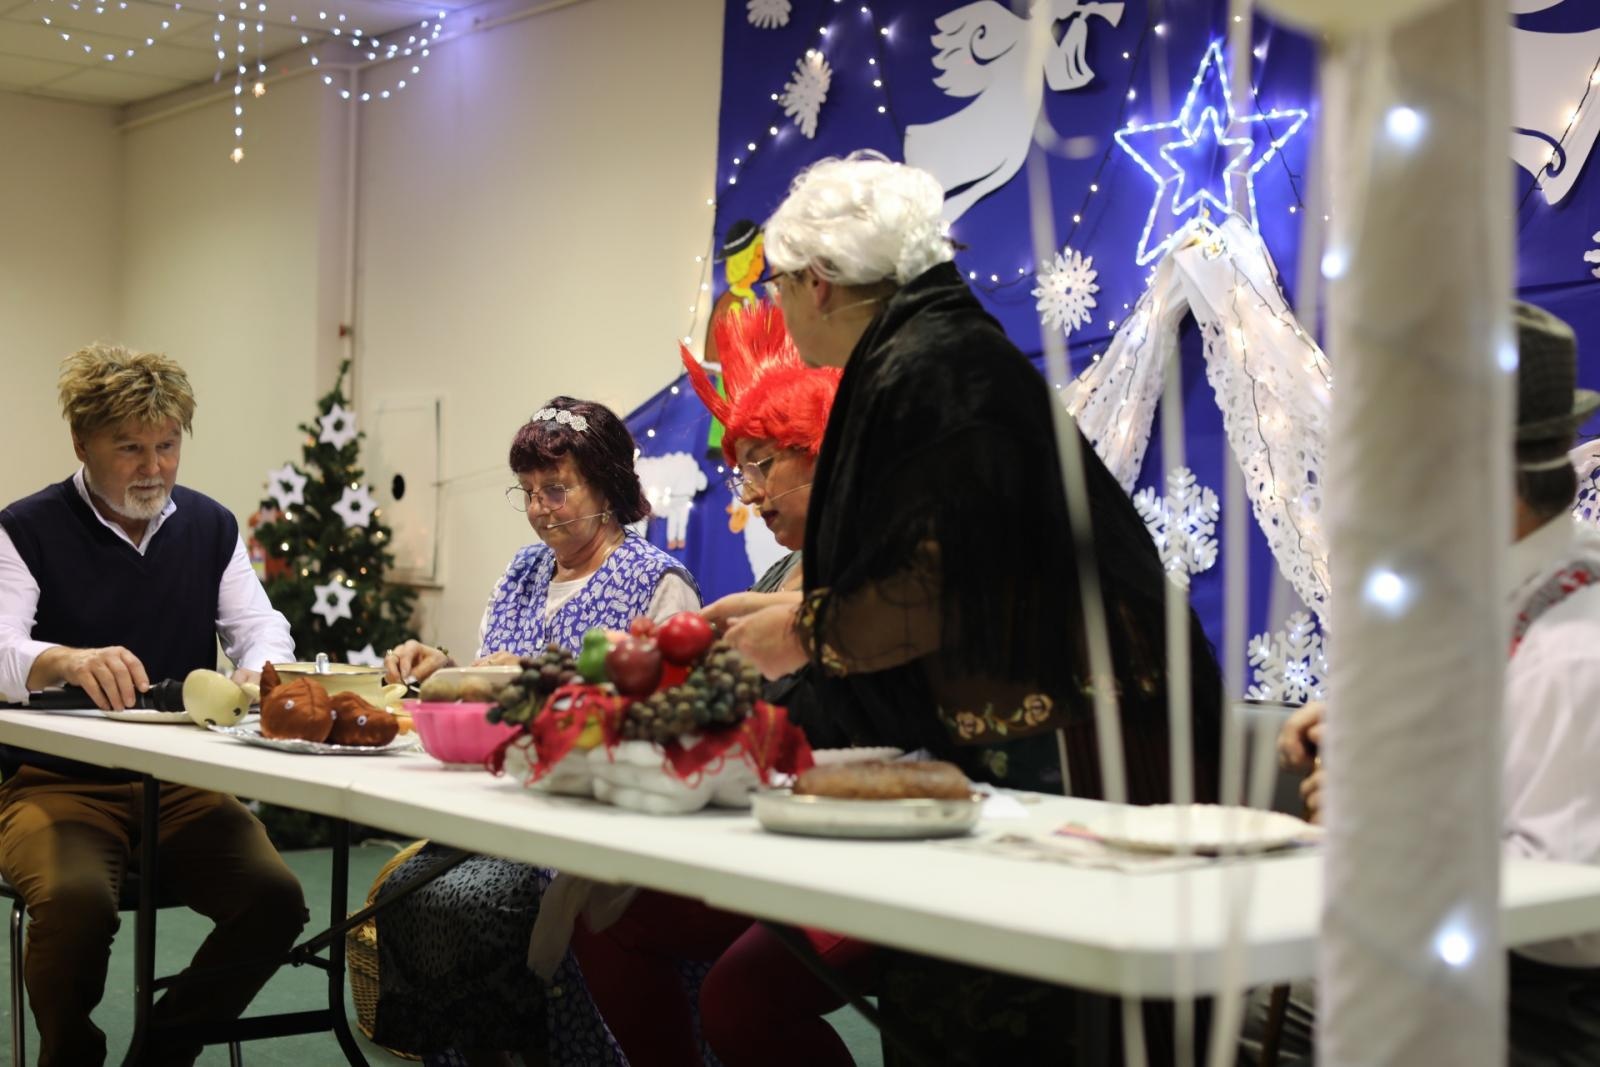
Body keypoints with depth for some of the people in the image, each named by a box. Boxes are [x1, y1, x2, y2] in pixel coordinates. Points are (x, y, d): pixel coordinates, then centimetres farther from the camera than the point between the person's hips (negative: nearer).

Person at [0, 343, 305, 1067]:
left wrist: (260, 669, -19)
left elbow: (260, 626, 7)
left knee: (276, 898, -21)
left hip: (184, 782, 4)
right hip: (60, 782, -4)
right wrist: (69, 661, -41)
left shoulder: (210, 527, 11)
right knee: (76, 901, -34)